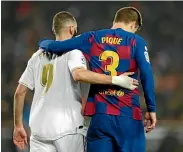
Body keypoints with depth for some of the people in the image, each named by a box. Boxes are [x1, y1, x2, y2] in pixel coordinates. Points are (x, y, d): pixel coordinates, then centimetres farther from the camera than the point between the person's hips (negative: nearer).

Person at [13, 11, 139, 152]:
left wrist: (18, 126, 21)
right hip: (67, 128, -4)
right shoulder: (73, 51, -1)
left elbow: (20, 92, 13)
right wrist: (116, 80, -23)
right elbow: (79, 74, -24)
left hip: (39, 128, 4)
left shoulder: (38, 56, 15)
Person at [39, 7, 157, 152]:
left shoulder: (92, 38, 7)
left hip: (99, 114, 3)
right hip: (128, 116, -3)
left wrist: (44, 43, 29)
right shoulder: (136, 42, -1)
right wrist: (151, 109, -4)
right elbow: (147, 75, -9)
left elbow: (54, 46, 6)